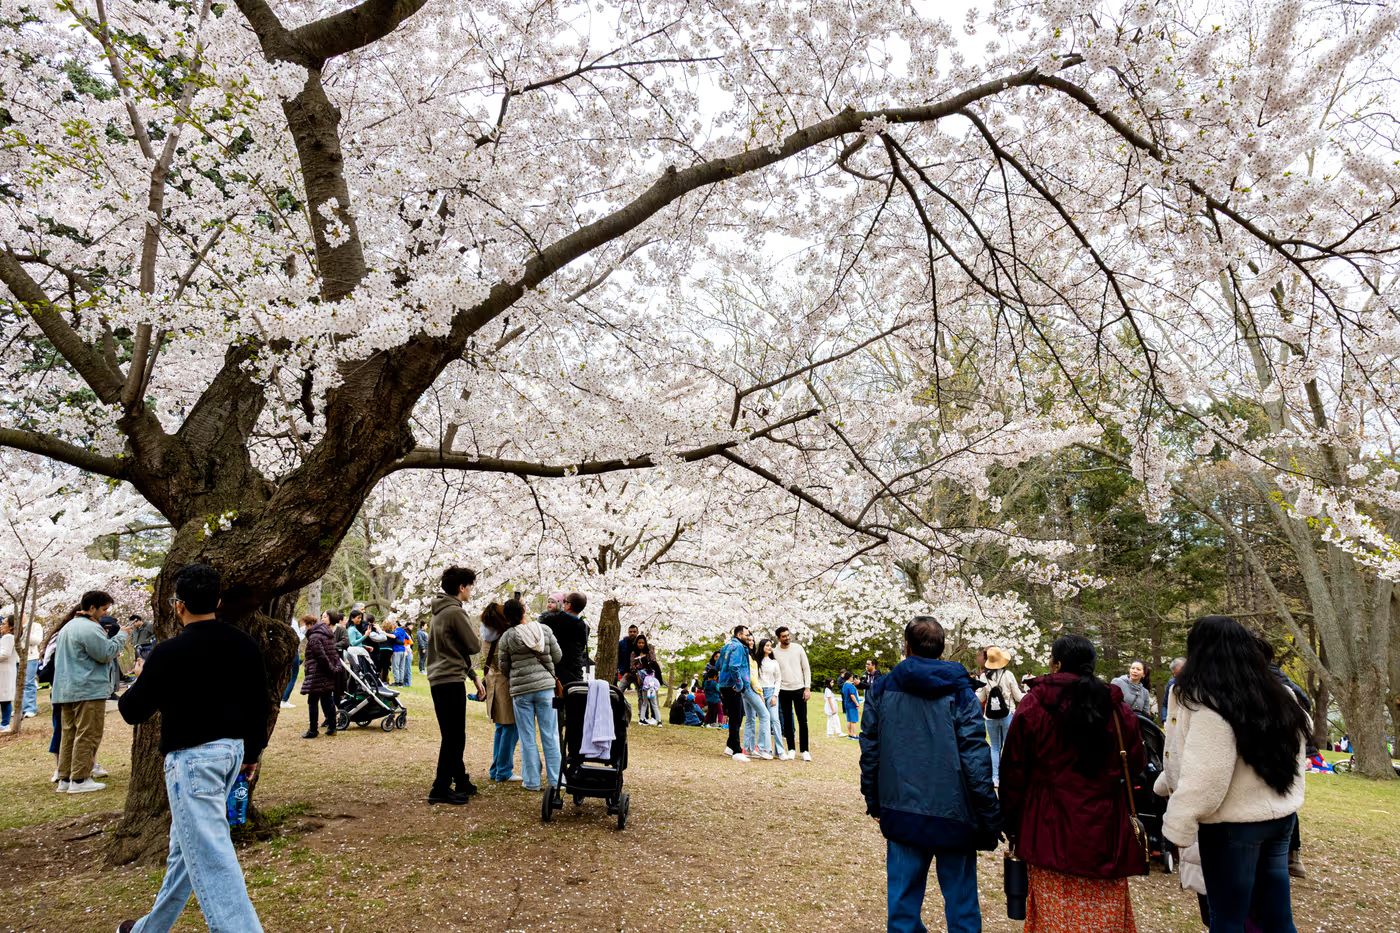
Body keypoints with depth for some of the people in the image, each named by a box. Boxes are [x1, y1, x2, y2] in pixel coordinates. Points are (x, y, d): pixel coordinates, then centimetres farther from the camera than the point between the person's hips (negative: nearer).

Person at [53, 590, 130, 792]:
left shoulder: (67, 627, 19)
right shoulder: (90, 628, -16)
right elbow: (107, 653, -17)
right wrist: (122, 635, -4)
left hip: (66, 690, 10)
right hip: (88, 690, -10)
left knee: (69, 734, 13)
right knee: (87, 735, -5)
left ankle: (65, 779, 17)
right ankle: (80, 779, -4)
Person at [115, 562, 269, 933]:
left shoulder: (169, 653, -15)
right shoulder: (244, 645, 2)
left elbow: (132, 711, -6)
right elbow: (259, 704, 9)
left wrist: (141, 678, 14)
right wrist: (252, 752, 21)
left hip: (192, 758, -8)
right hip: (233, 750, 8)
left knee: (210, 855, -7)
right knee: (187, 844, 22)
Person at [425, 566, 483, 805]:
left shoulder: (438, 612, 16)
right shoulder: (455, 612, -15)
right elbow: (473, 646, -14)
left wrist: (473, 675, 21)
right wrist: (477, 636, 9)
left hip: (437, 680, 10)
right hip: (451, 680, -10)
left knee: (452, 736, 16)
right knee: (454, 737, -4)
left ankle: (461, 781, 26)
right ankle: (440, 789, -2)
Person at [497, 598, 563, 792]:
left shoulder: (507, 637, -5)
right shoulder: (545, 630, -2)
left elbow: (503, 667, 5)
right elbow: (558, 657, 4)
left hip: (521, 690, -1)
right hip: (546, 685, 1)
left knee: (527, 738, 8)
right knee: (550, 735, 7)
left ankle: (532, 781, 13)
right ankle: (554, 780, 10)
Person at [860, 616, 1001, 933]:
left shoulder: (881, 690, 0)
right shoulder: (959, 692, -7)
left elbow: (869, 752, 4)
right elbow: (975, 759, -9)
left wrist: (873, 801, 16)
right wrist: (990, 820, -2)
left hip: (901, 814, 2)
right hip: (953, 813, -2)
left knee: (902, 899, 12)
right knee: (961, 902, 10)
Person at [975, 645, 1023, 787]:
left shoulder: (984, 676, -4)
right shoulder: (1008, 675, -8)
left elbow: (980, 698, 0)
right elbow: (1018, 697, -1)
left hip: (990, 717, 2)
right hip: (1007, 716, -2)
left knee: (994, 748, 11)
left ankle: (995, 778, 9)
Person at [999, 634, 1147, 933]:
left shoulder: (1034, 705, -6)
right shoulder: (1118, 709, 1)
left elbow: (1013, 771, -3)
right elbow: (1136, 767, 9)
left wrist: (1011, 826, 6)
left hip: (1049, 833, -2)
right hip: (1104, 834, 3)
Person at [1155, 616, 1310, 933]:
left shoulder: (1206, 701, -20)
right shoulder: (1278, 695, 4)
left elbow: (1203, 775, -22)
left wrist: (1178, 826, -13)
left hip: (1232, 824, -7)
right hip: (1281, 815, 7)